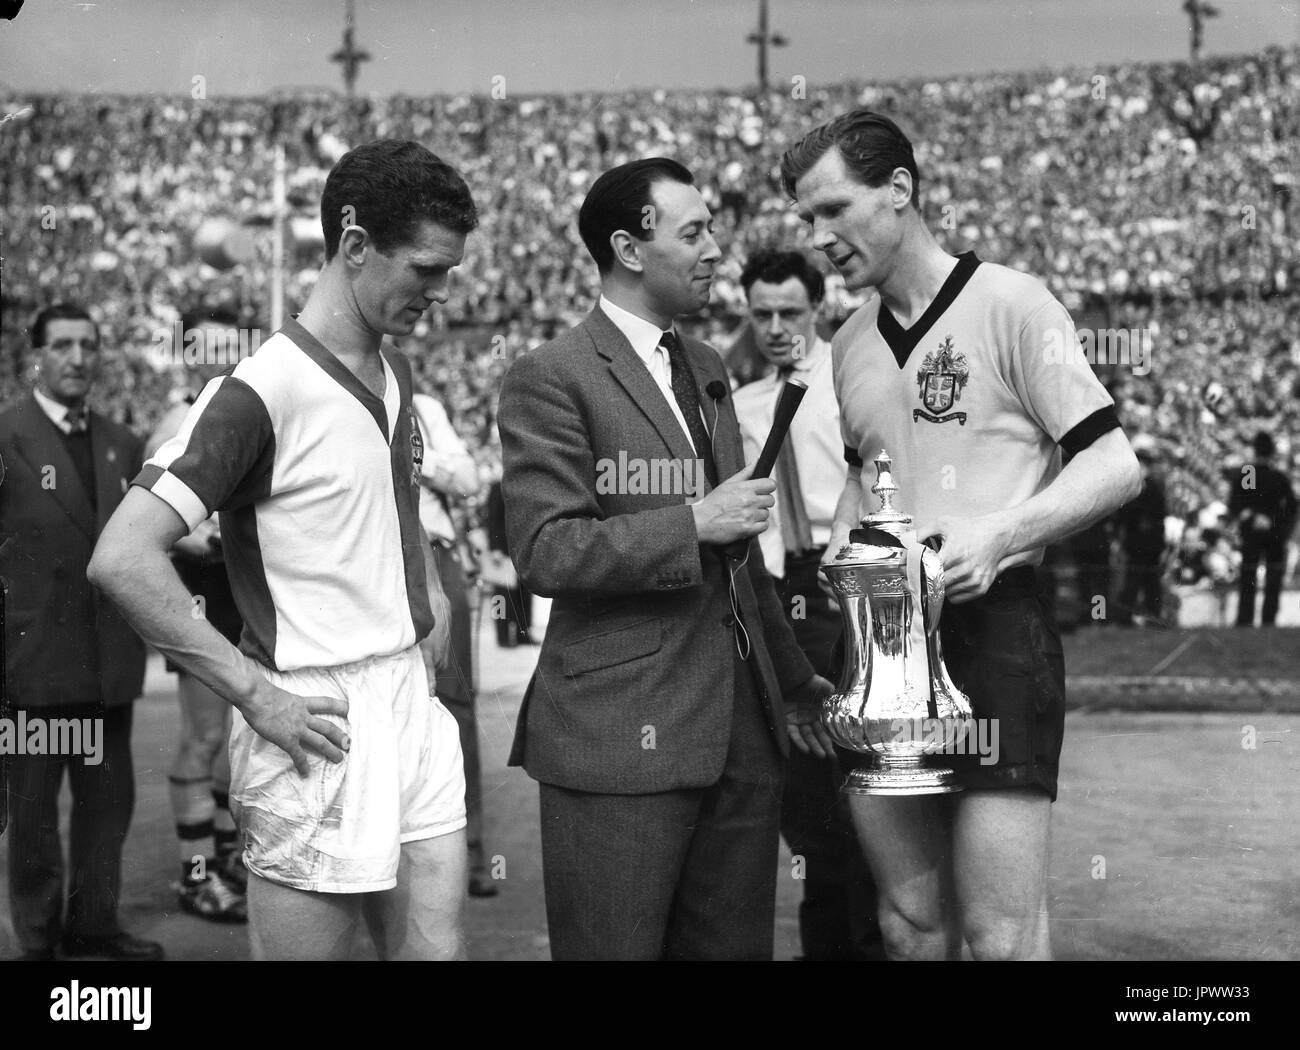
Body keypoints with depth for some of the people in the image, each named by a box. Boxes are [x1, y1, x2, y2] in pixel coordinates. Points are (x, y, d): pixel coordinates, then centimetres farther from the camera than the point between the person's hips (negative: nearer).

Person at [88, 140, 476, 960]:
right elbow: (124, 559, -22)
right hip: (322, 725, -7)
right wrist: (257, 694, -20)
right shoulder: (262, 392, -16)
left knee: (437, 947, 11)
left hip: (411, 701, 8)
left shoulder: (396, 372, 9)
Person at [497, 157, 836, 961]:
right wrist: (693, 524, -17)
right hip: (623, 736, -7)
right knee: (615, 946, 1)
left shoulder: (707, 368, 18)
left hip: (743, 728, 7)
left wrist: (790, 678, 27)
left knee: (737, 944, 10)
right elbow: (545, 553, -15)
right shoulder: (552, 378, -7)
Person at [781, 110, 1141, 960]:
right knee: (909, 924, 11)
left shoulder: (1009, 305, -6)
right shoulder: (851, 346, 14)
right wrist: (843, 535, 8)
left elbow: (1115, 468, -9)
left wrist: (998, 536, -22)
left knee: (1002, 936, -7)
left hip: (992, 627, -6)